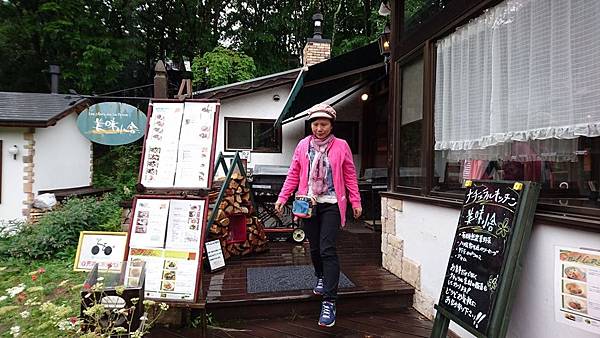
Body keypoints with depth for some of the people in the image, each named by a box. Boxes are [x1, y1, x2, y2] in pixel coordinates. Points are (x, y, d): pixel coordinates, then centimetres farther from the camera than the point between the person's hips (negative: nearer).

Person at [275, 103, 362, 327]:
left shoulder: (341, 146, 1)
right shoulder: (303, 146, 7)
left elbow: (350, 176, 4)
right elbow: (293, 175, 9)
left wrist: (356, 202, 0)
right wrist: (283, 197, 3)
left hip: (331, 204, -3)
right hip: (308, 203, 3)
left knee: (327, 250, -10)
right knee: (314, 247, 14)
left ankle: (329, 302, -6)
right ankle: (321, 278, 43)